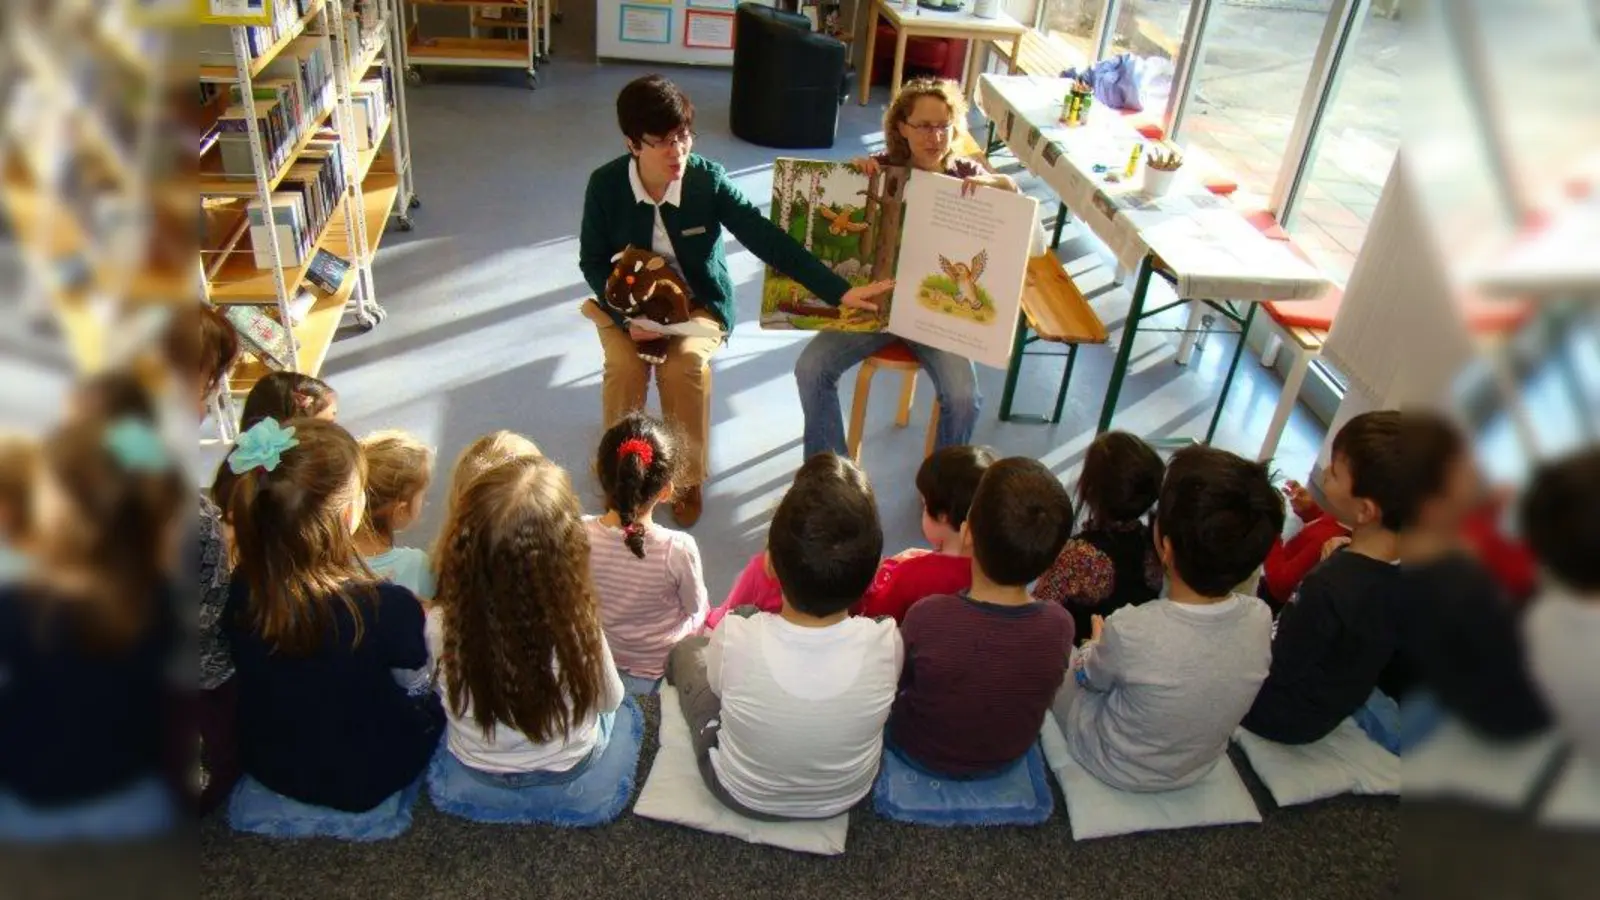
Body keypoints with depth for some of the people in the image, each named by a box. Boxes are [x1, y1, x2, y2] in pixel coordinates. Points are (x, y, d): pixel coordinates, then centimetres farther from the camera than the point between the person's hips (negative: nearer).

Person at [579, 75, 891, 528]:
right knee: (625, 367, -28)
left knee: (684, 365, -30)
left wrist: (839, 291, -29)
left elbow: (767, 238, -21)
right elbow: (593, 261, -6)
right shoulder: (605, 185, -15)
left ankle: (688, 477, -5)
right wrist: (628, 314, -24)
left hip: (699, 302, -1)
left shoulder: (709, 179, -18)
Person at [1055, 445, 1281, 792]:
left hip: (1115, 767, -4)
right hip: (1197, 768, 4)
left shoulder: (1131, 630, -39)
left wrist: (1099, 644, 9)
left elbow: (1089, 675, -14)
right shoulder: (1260, 619, -26)